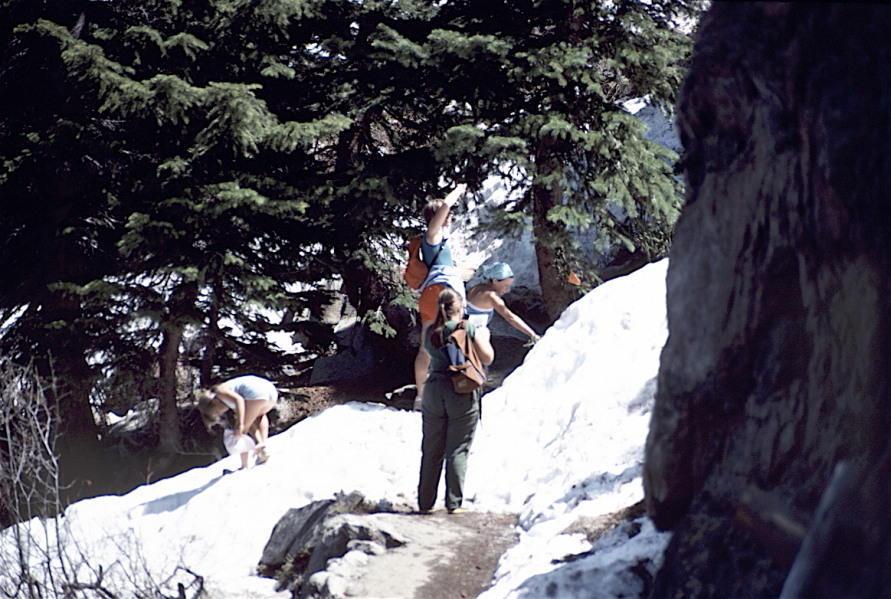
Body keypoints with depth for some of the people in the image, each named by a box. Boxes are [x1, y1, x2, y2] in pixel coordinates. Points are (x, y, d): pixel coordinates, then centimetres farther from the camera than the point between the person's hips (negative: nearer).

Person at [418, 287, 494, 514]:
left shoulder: (430, 332, 4)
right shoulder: (468, 330, -9)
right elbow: (487, 358, -4)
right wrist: (484, 337, 15)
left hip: (434, 391, 4)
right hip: (462, 394, -4)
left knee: (431, 450, 10)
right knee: (457, 451, 2)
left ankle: (425, 502, 13)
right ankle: (454, 503, 0)